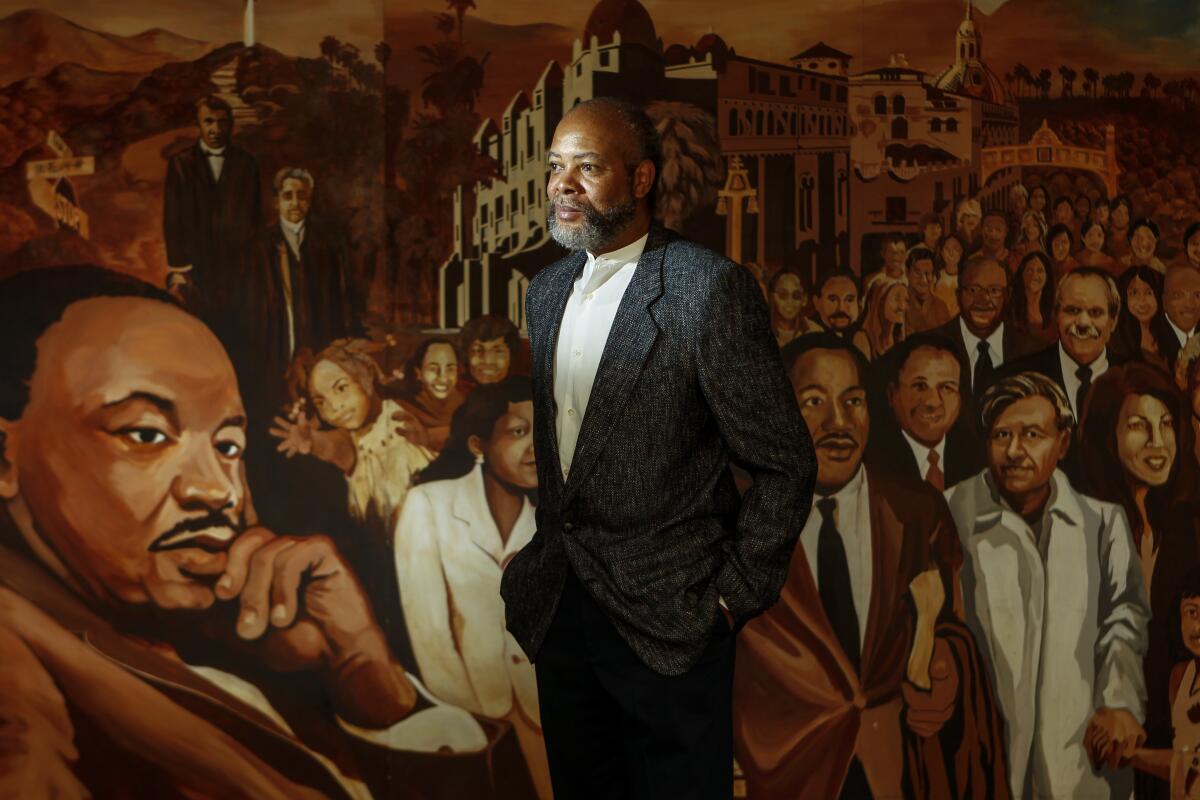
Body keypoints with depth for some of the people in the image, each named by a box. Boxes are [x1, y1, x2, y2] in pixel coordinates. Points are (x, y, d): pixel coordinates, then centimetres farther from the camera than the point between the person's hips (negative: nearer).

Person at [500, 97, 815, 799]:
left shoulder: (711, 288, -13)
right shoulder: (546, 290, 9)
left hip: (668, 623, -6)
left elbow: (785, 465, -11)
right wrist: (537, 570, 10)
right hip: (557, 609, 6)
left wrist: (734, 597, -10)